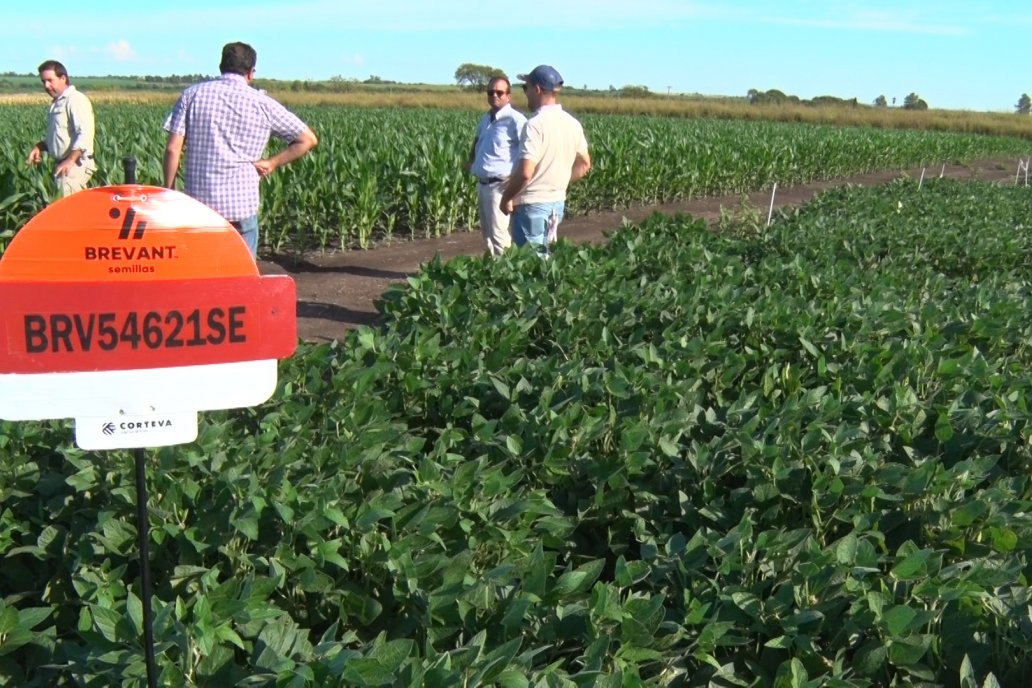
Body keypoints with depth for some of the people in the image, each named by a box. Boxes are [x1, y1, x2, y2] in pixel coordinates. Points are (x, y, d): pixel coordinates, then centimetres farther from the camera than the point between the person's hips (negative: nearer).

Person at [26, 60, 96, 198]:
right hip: (62, 165, 9)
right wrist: (39, 147, 10)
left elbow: (84, 135, -22)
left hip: (75, 165, -9)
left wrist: (70, 160, -30)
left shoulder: (76, 100, -11)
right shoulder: (56, 103, 18)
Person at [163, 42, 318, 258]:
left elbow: (173, 149, 0)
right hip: (242, 203, -1)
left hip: (198, 200, 2)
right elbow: (308, 139, 6)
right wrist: (272, 163, 7)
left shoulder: (193, 94, 5)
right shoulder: (262, 103, 3)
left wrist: (169, 191, 8)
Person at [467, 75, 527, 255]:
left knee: (498, 234, -8)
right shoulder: (485, 119, 12)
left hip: (499, 185, -9)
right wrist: (471, 159, 20)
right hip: (482, 184, 9)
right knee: (487, 232, 15)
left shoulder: (515, 120, -14)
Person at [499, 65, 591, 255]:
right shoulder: (572, 123, 6)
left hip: (532, 203, -8)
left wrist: (506, 198, -10)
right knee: (543, 255, 17)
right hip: (558, 202, 8)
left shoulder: (536, 124, -18)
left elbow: (525, 173, -24)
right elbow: (584, 165, 16)